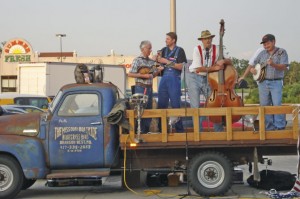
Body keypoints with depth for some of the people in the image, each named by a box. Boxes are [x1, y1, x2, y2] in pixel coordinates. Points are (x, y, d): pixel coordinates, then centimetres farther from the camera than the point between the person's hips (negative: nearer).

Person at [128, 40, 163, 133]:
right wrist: (143, 75, -17)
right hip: (141, 87, -7)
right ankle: (140, 130, 1)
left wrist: (158, 70, 0)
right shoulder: (137, 60, -7)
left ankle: (147, 129, 18)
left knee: (149, 108, 10)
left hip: (149, 87, 7)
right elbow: (130, 74, -11)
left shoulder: (151, 61, 12)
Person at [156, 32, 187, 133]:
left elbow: (181, 66, -8)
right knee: (161, 104, 5)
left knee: (175, 105, -4)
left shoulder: (179, 50, 0)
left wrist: (167, 62, -11)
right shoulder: (164, 50, 14)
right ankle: (161, 128, 12)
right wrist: (158, 60, -9)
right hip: (164, 79, 5)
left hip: (174, 79, -5)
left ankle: (179, 129, 3)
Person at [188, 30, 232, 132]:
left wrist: (223, 61, -27)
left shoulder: (216, 49, -4)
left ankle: (219, 130, 10)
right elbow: (198, 69, -18)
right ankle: (198, 130, 7)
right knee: (195, 107, -5)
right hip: (195, 79, -2)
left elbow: (229, 61, -5)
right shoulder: (197, 49, -11)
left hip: (208, 79, 3)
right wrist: (214, 67, -22)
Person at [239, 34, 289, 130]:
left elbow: (284, 67, -11)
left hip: (276, 83, -4)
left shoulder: (282, 52, -1)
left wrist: (273, 65, -28)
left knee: (277, 105, -10)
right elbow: (252, 64, 13)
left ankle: (280, 127, -1)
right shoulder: (262, 53, 11)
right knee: (264, 105, 5)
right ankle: (269, 128, 13)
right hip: (263, 83, 4)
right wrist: (244, 76, 3)